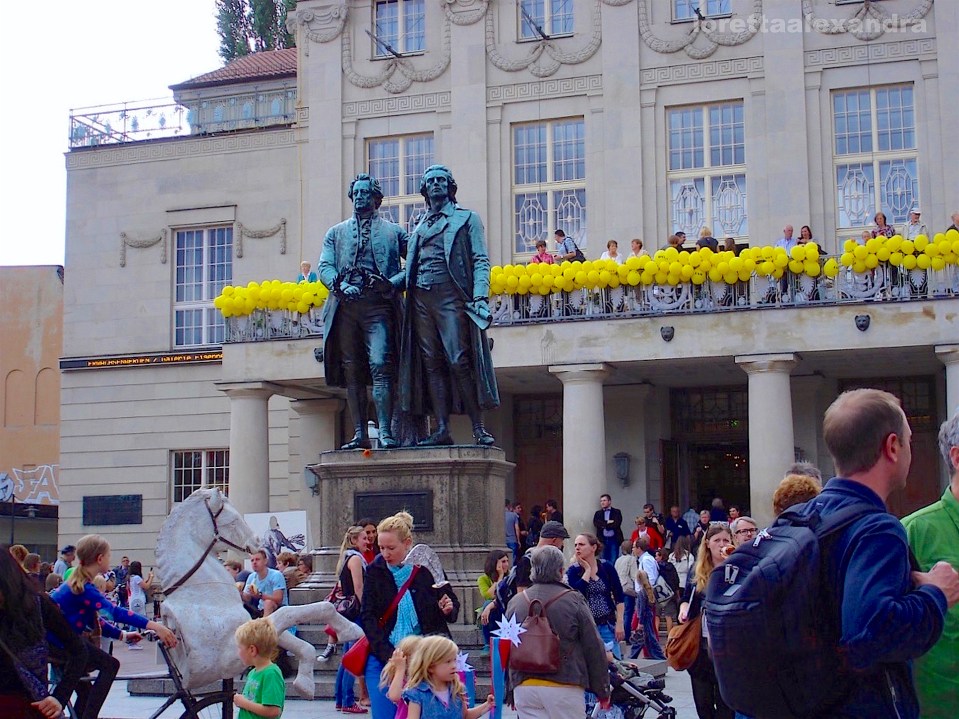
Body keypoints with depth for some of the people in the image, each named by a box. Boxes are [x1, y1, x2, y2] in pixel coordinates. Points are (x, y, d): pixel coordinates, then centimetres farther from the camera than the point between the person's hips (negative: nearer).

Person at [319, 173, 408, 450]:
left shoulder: (393, 231, 16)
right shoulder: (336, 233, 23)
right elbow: (325, 267, 11)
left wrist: (393, 283, -10)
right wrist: (341, 286, -10)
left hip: (378, 305, -3)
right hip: (345, 306, 3)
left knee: (380, 366, -16)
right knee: (351, 372, 1)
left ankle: (385, 432, -19)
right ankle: (360, 434, 2)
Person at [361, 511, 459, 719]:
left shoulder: (428, 569, -1)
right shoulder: (375, 571, 2)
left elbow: (453, 605, 13)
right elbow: (368, 617, -1)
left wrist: (448, 609, -12)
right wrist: (388, 654, -13)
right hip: (382, 657, 1)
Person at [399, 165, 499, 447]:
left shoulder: (467, 218, 10)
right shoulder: (420, 226, 23)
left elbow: (481, 261, 0)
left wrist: (480, 297, -13)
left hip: (451, 295, -5)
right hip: (421, 298, 5)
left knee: (459, 362, -12)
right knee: (431, 364, -1)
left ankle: (478, 428, -9)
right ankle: (442, 429, -1)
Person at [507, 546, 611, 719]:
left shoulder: (515, 602, 7)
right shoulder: (573, 601, -6)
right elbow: (594, 648, -2)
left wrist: (512, 685, 27)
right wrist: (602, 690, 8)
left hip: (523, 687, 4)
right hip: (564, 687, -4)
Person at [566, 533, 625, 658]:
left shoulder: (607, 567, 0)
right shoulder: (573, 571, 0)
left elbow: (619, 597, 2)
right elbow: (576, 592, -18)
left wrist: (620, 623, -3)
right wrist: (587, 570, -11)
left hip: (607, 625, 0)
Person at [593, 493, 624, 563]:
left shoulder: (616, 512, 5)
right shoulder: (598, 513, 14)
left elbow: (616, 524, -9)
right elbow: (595, 523, -3)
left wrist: (604, 525, -4)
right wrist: (607, 522, -12)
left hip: (613, 540, -3)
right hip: (602, 540, 3)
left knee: (613, 561, -4)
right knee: (604, 561, 3)